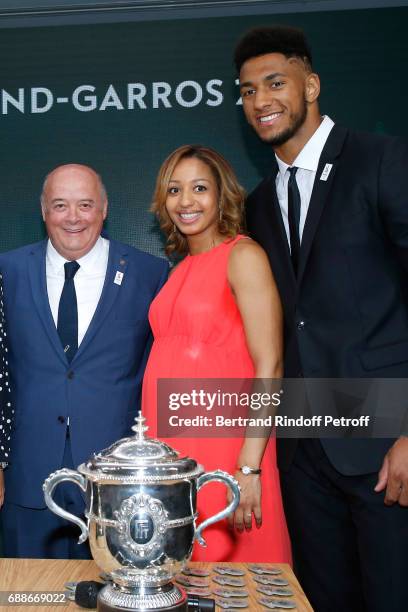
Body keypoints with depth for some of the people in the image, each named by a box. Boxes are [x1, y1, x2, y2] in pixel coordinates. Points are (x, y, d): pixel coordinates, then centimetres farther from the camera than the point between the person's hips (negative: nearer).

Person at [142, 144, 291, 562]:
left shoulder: (243, 255, -7)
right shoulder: (182, 268, 14)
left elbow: (269, 367, -14)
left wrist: (249, 467, -20)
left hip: (219, 447, -6)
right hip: (168, 445, 7)